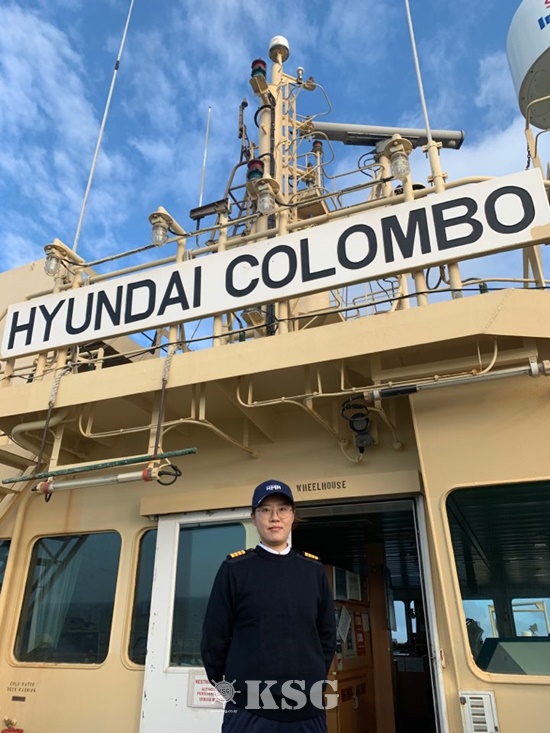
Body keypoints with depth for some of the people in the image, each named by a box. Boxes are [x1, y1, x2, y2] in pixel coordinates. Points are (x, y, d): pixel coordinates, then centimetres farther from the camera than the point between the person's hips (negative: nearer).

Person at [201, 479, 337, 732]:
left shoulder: (314, 570, 5)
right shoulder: (235, 568, -4)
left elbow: (327, 635, 12)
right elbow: (214, 638, 0)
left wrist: (312, 680, 7)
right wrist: (232, 688, 3)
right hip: (249, 711, -3)